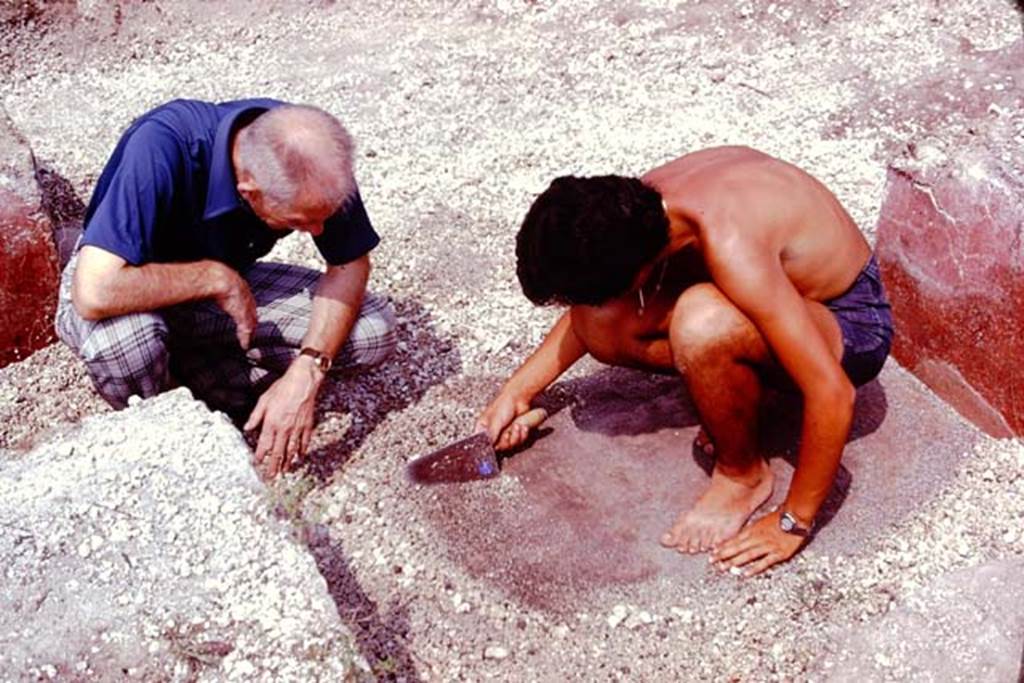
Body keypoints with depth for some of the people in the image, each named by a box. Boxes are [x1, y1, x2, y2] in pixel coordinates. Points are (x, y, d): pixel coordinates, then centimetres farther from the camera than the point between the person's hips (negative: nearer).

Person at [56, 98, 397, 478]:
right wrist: (215, 277, -33)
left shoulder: (314, 157, -24)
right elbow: (94, 293, -44)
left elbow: (350, 264, -12)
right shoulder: (162, 148, -37)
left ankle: (196, 369, -4)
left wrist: (305, 373, -25)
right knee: (124, 337, -40)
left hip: (227, 281, 4)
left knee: (374, 330, -15)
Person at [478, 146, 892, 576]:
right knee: (598, 323, -12)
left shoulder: (730, 244, -37)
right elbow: (592, 299, 9)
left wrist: (793, 524, -24)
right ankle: (737, 399, 5)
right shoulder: (637, 205, -13)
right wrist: (518, 391, 5)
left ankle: (743, 475, -11)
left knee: (701, 322, -38)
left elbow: (833, 395, -34)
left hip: (852, 328, -7)